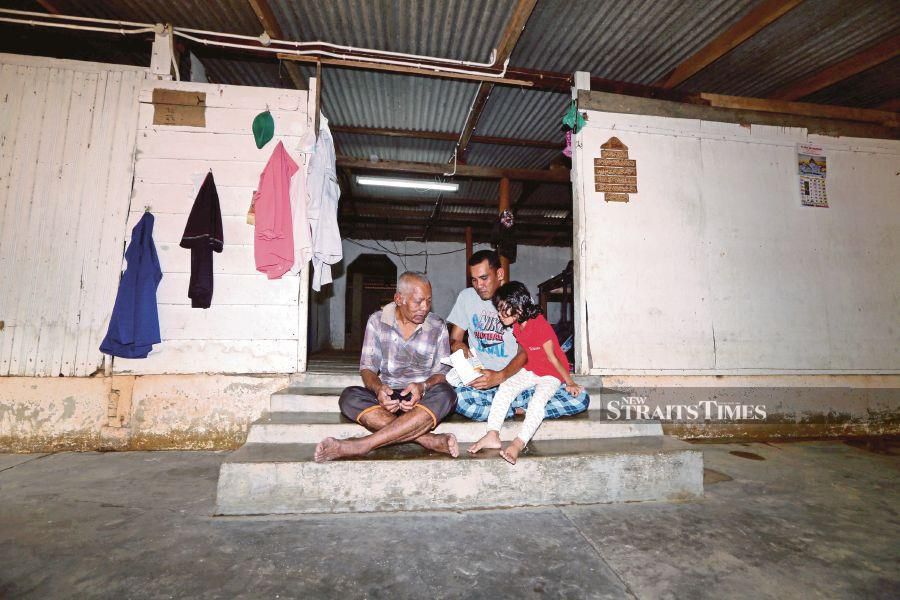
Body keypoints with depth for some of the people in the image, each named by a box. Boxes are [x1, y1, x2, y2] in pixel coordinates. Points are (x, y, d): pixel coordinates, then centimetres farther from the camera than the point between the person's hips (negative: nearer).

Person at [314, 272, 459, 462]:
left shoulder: (437, 327, 2)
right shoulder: (377, 321, 1)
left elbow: (442, 373, -1)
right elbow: (367, 368, -1)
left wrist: (422, 387, -24)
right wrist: (379, 388, -24)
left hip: (424, 398, 0)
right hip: (387, 396, 1)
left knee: (445, 393, -34)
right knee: (349, 397, -27)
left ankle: (363, 445, -35)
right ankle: (429, 440, -34)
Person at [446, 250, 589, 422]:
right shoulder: (467, 297, 7)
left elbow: (525, 351, -6)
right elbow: (453, 339, 10)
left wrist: (500, 376, -25)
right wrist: (457, 345, -16)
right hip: (481, 383, 1)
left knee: (581, 399, -19)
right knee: (457, 397, -35)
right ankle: (518, 409, -14)